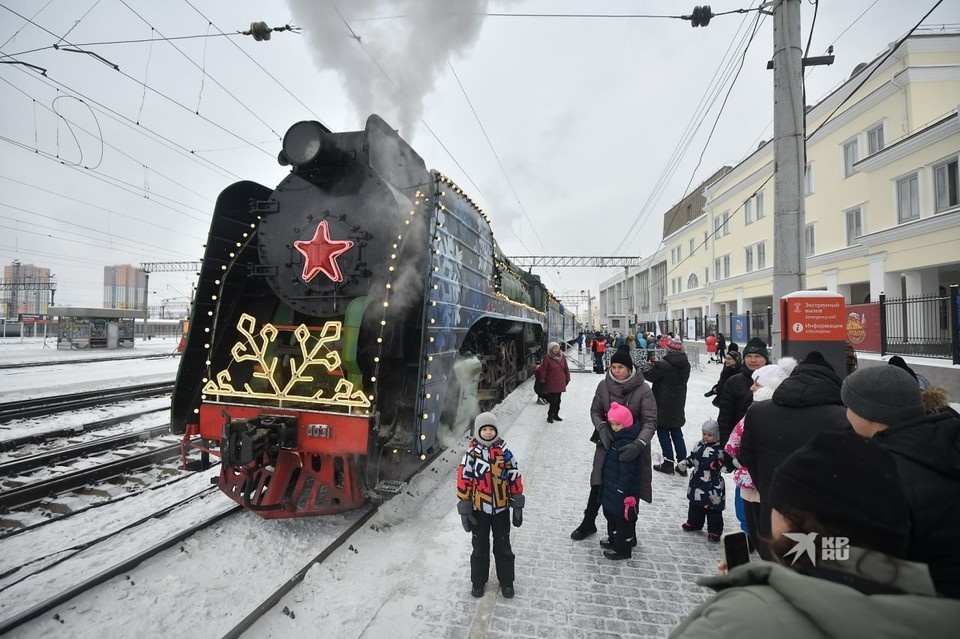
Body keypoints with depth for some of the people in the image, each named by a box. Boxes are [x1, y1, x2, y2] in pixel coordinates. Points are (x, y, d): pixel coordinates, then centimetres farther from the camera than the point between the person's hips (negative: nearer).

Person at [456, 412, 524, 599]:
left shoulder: (505, 452, -8)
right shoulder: (471, 454, -13)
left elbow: (515, 478, -1)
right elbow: (463, 481, -8)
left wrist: (517, 506, 0)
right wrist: (465, 510, -7)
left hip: (502, 509, 1)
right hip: (479, 510, -1)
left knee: (503, 547, 16)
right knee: (480, 548, 15)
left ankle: (506, 581, 34)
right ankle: (478, 582, 34)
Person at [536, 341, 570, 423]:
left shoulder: (562, 357, 5)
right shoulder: (547, 358, -9)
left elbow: (566, 368, 12)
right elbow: (543, 370, -8)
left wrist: (567, 378, 12)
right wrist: (543, 381, -8)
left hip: (560, 382, 5)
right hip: (551, 383, -5)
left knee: (558, 399, 12)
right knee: (553, 399, -8)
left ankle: (556, 415, 25)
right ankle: (550, 416, 4)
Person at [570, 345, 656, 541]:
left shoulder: (643, 389, -16)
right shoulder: (604, 385, -8)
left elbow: (650, 421, -19)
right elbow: (595, 411, 2)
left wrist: (638, 444, -34)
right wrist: (601, 427, -18)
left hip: (632, 445, -2)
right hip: (607, 442, 2)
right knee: (598, 484, 10)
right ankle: (588, 523, 32)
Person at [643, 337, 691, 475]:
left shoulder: (663, 365, -22)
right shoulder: (685, 365, 1)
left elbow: (649, 375, -10)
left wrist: (649, 365, 10)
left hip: (663, 407, -6)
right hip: (678, 407, 7)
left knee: (663, 433, 7)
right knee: (677, 434, 16)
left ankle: (668, 463, 11)